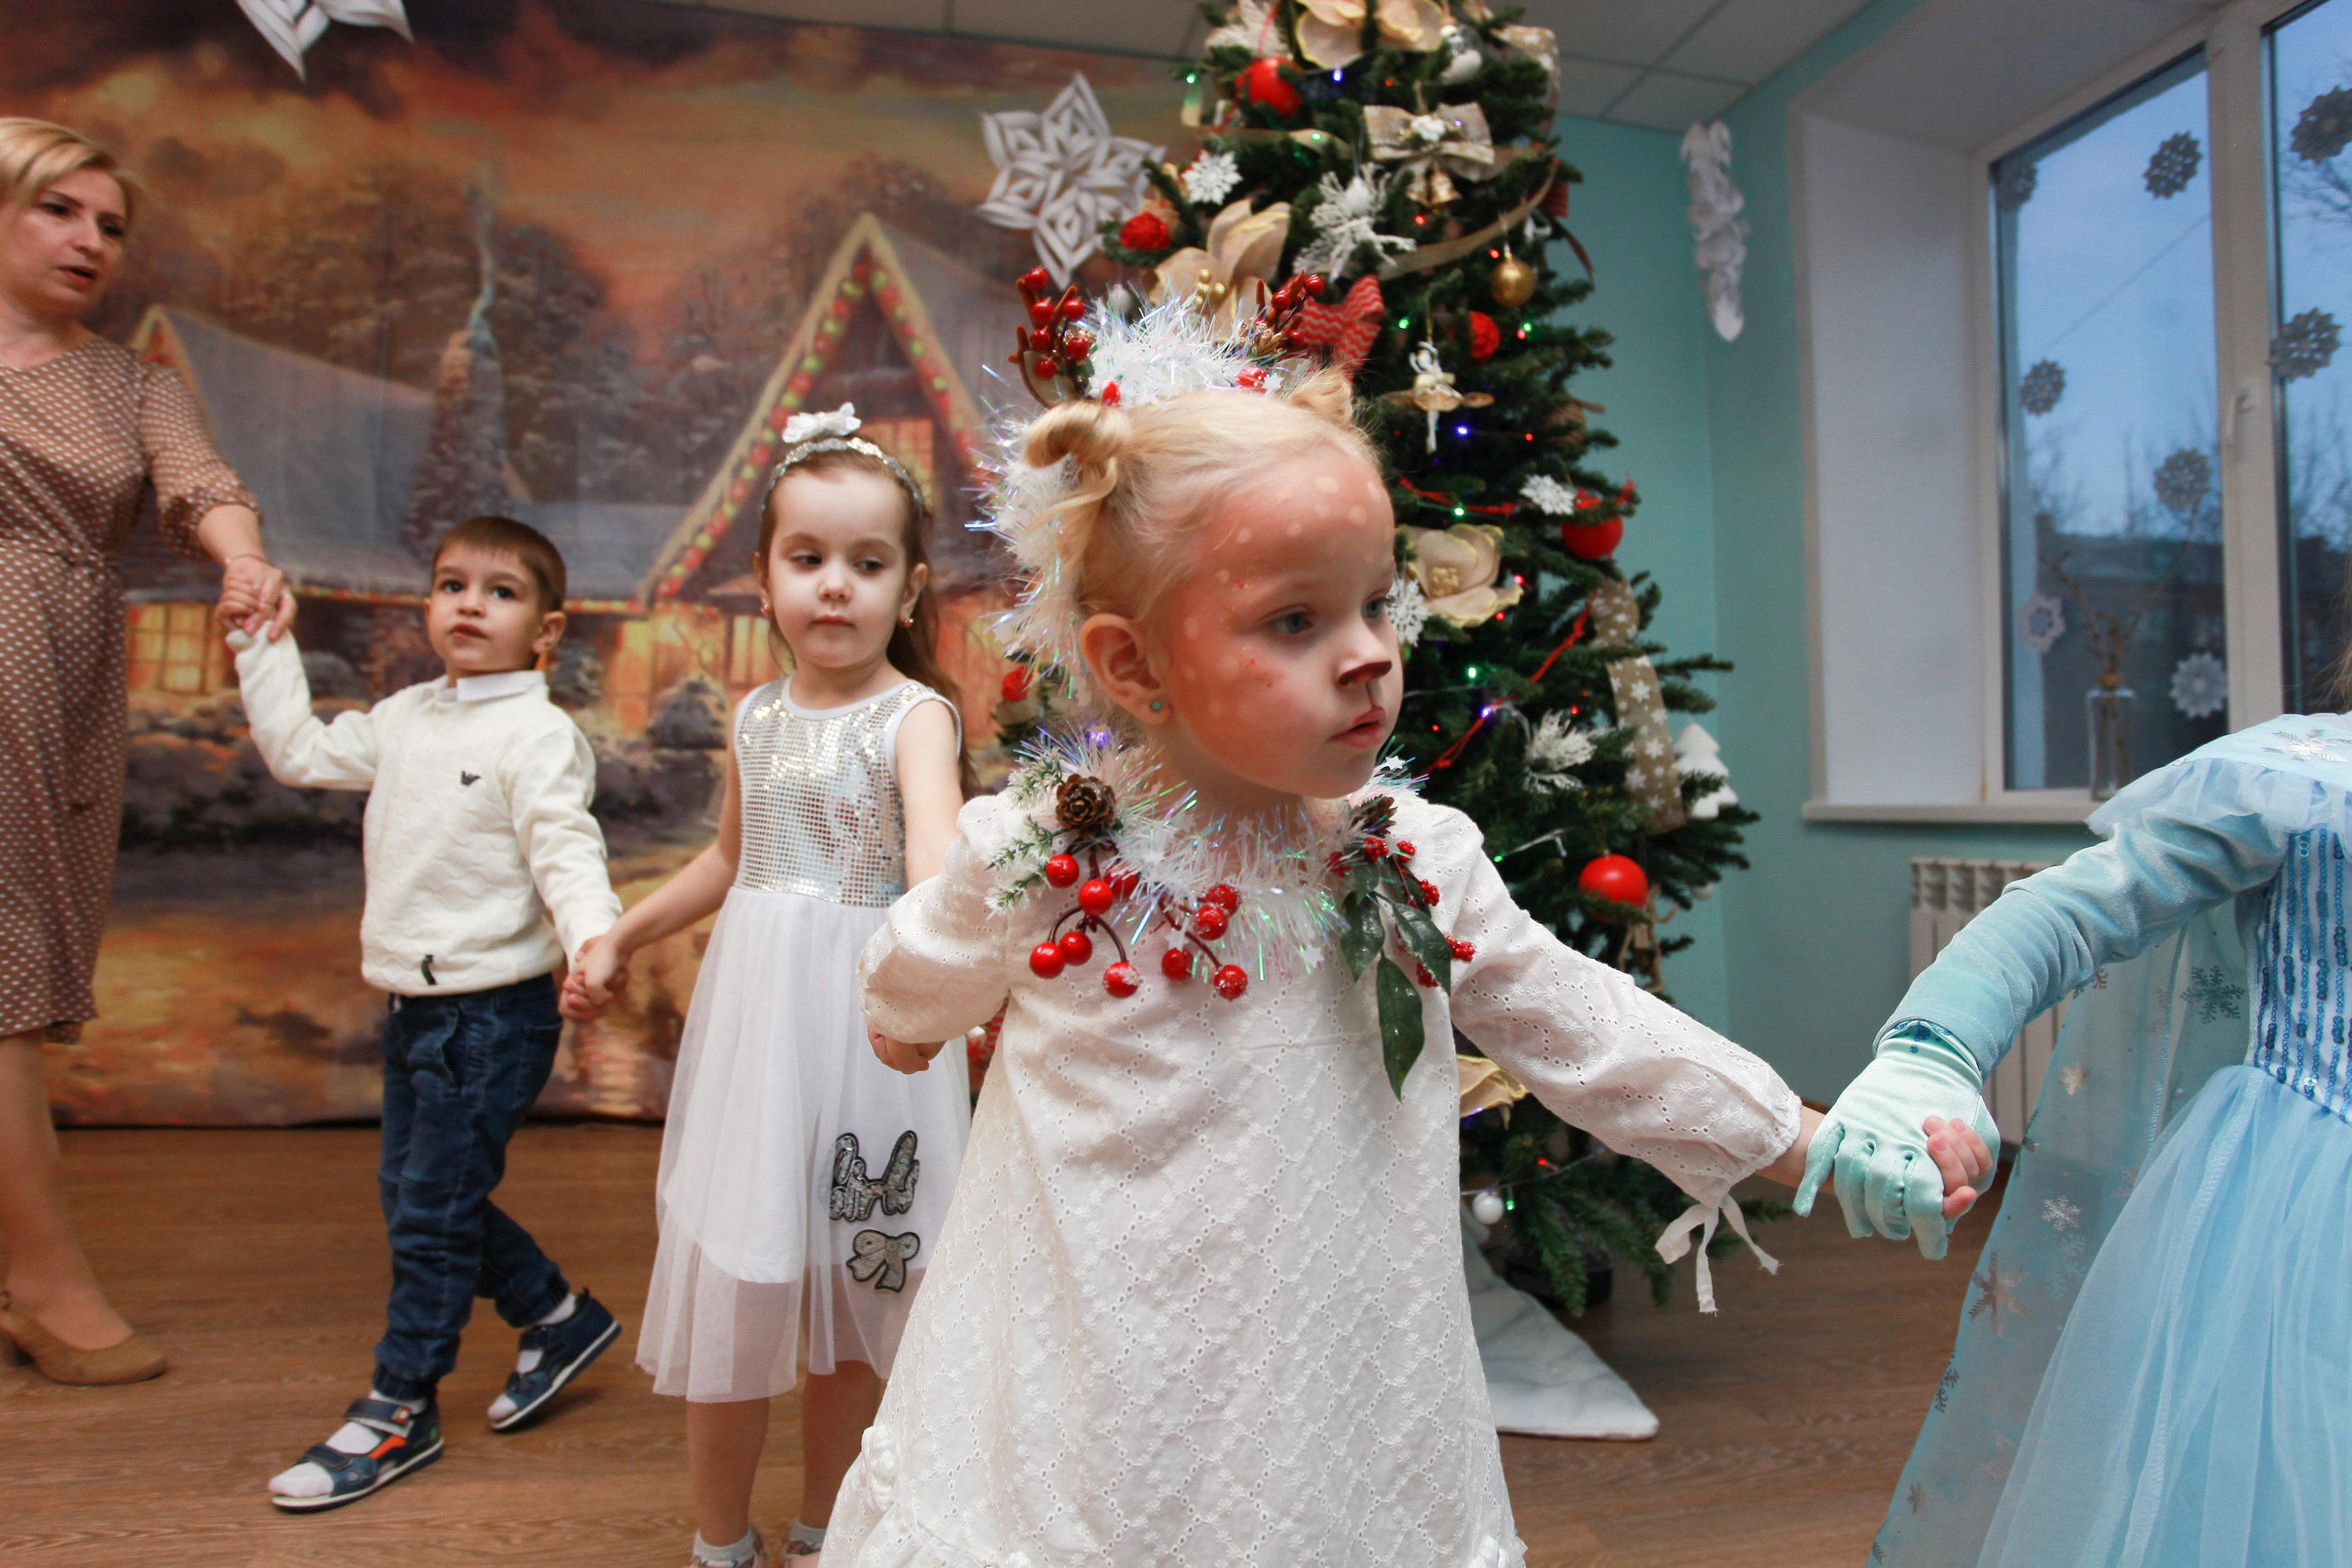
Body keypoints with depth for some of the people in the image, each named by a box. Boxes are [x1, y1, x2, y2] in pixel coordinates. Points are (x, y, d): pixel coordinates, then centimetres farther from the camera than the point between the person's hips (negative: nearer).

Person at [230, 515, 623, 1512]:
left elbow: (564, 848, -22)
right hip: (414, 1003, 9)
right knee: (408, 1191, 16)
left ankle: (398, 1410, 17)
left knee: (432, 1209, 0)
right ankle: (558, 1316, 33)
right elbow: (299, 752, 23)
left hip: (494, 1009, -9)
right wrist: (263, 645, 22)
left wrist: (592, 933, -40)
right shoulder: (404, 719, 11)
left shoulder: (538, 733, -14)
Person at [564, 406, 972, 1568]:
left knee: (853, 1283, 10)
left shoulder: (915, 714, -11)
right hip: (755, 1007, 4)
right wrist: (620, 937, 28)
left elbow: (935, 835, -32)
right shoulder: (758, 718, 6)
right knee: (731, 1279, 7)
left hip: (865, 1012, -4)